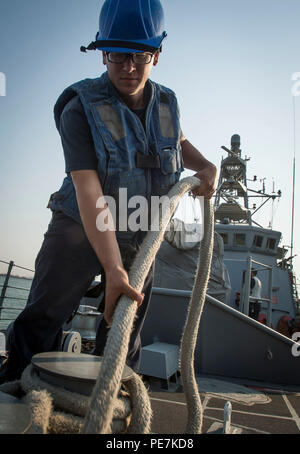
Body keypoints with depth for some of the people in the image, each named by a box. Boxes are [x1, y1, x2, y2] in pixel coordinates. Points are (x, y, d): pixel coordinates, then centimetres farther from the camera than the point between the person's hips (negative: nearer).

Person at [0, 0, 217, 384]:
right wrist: (113, 268, -36)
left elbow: (179, 142, 23)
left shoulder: (167, 103, -1)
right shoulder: (80, 108, -18)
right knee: (42, 317, -11)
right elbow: (88, 190, -28)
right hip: (80, 229, -4)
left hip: (139, 239, 4)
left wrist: (206, 166, 0)